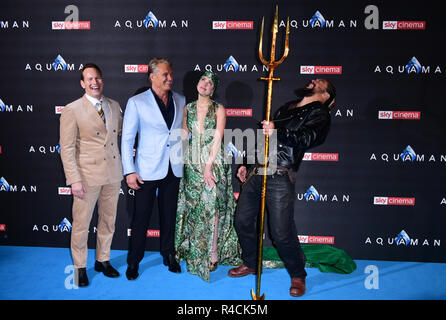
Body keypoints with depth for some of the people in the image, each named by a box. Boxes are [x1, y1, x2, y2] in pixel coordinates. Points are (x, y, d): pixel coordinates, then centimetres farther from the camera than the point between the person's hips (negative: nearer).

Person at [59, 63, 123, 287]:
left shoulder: (114, 106, 7)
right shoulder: (72, 110, -7)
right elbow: (66, 149, -10)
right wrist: (74, 180, -15)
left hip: (113, 174, 5)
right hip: (88, 175, -5)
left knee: (108, 221, 15)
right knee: (81, 224, 4)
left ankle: (102, 260, 33)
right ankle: (80, 267, 23)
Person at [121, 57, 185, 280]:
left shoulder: (180, 101, 7)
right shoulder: (136, 102, -4)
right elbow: (127, 138, -4)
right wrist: (129, 171, -9)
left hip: (174, 169, 4)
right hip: (147, 170, -3)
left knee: (169, 215, 14)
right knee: (141, 217, 4)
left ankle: (168, 255, 31)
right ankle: (133, 261, 21)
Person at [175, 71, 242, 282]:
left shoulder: (219, 109, 0)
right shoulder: (187, 109, 10)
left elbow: (217, 138, -8)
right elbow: (183, 135, 11)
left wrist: (209, 165, -15)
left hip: (214, 161, -3)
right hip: (192, 162, 3)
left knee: (212, 205, -5)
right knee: (193, 205, 6)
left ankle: (213, 253, 3)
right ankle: (194, 252, 18)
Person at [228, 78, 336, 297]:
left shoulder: (319, 113, 3)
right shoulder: (287, 108, 24)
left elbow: (307, 139, -16)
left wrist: (278, 131, -32)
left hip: (280, 177, -7)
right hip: (256, 172, 7)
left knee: (281, 233, -7)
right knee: (242, 221, 12)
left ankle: (298, 275, 18)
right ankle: (250, 264, 34)